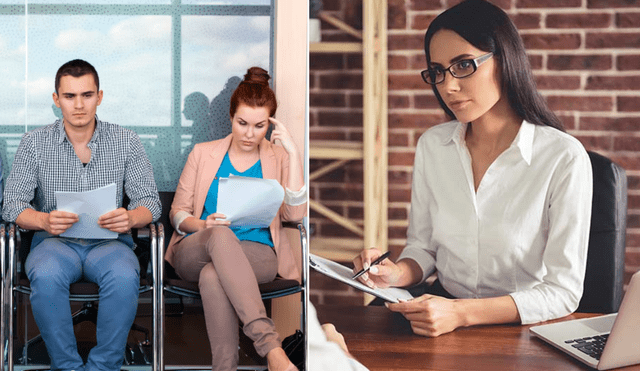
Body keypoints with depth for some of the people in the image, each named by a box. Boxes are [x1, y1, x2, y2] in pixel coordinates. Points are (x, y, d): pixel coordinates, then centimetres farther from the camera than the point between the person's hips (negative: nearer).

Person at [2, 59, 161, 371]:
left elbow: (150, 201, 1)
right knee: (46, 276, -35)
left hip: (109, 241, 0)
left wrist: (130, 218, -24)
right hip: (54, 241, 0)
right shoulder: (34, 143, 6)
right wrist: (44, 220, -23)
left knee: (124, 277, -35)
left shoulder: (126, 142, 6)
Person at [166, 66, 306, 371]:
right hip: (196, 252, 1)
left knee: (212, 277, -37)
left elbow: (295, 214, -3)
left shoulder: (278, 158, 14)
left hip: (256, 254, -1)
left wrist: (293, 153, -6)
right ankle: (270, 346, -49)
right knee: (221, 234, -39)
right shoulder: (203, 154, 17)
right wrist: (203, 225, -10)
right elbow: (178, 212, 14)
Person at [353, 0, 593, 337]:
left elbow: (563, 292, -15)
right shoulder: (432, 146, 4)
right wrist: (397, 274, -11)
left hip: (523, 327, -4)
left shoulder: (564, 159, -14)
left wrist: (461, 313, -27)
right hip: (442, 307, 5)